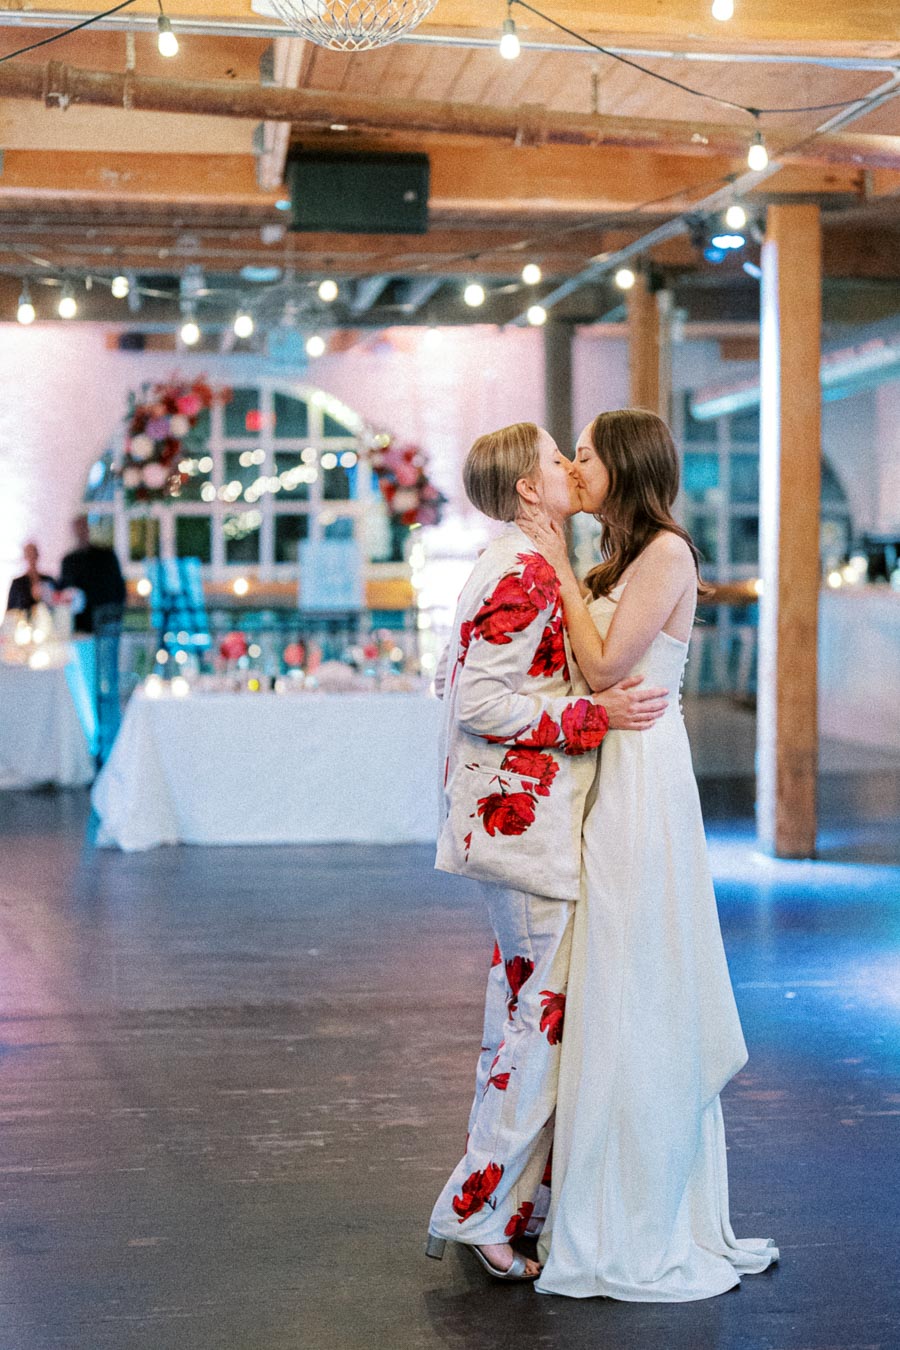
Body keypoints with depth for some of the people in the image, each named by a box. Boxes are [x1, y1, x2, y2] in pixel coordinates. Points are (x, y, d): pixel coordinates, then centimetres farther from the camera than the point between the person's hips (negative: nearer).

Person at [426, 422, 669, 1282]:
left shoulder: (506, 566, 16)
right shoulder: (527, 574, -15)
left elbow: (456, 681, 21)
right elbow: (481, 700, -21)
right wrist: (597, 716, -18)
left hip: (509, 816, 11)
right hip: (527, 818, -11)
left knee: (521, 1009, 16)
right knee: (545, 1016, -4)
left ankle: (499, 1189, 26)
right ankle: (479, 1208, 3)